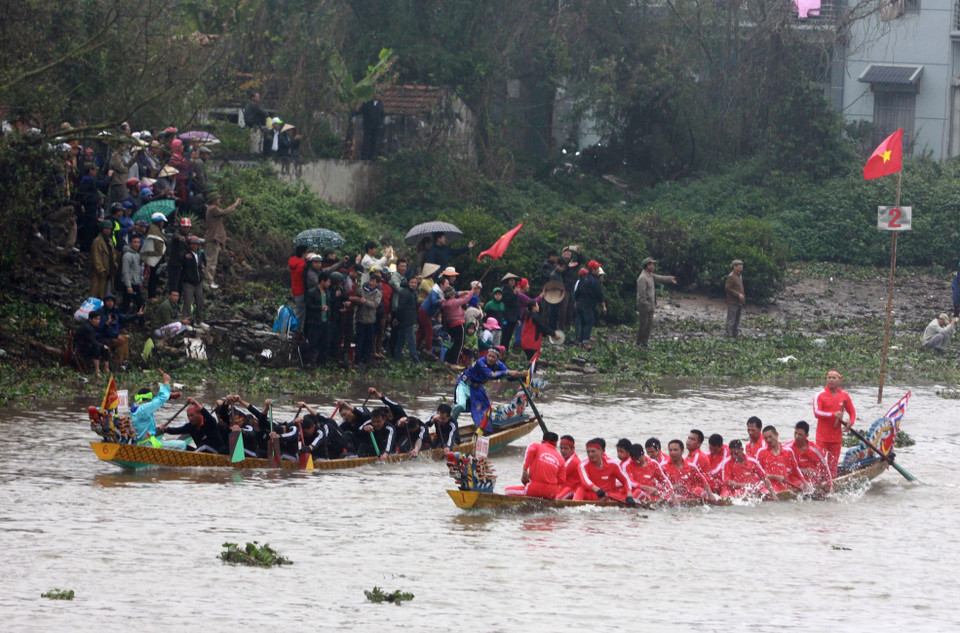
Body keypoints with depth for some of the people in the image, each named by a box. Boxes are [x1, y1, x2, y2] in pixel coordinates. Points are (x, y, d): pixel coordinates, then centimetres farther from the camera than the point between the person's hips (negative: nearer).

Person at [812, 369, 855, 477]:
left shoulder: (845, 396, 7)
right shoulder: (820, 396, -6)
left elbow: (852, 411, 16)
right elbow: (817, 412, -17)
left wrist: (851, 422, -5)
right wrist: (834, 414, -27)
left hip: (837, 437, 3)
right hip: (822, 437, -3)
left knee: (833, 464, 8)